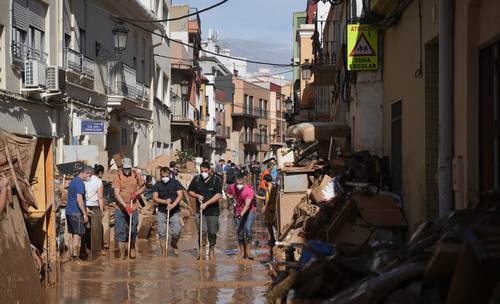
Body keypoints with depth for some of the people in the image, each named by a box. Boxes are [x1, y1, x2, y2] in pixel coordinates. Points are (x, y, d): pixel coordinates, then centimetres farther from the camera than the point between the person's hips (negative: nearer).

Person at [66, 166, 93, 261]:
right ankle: (75, 256, -7)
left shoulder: (73, 181, 18)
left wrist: (85, 210, 29)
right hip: (76, 213, -9)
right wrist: (85, 214, -17)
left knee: (73, 235, 13)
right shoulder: (80, 182, -14)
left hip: (69, 212, 9)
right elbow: (79, 200, -20)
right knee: (77, 235, -6)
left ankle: (72, 255, 15)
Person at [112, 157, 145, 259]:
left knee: (133, 230, 11)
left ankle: (132, 248, 35)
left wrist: (137, 193, -8)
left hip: (133, 208, 2)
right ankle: (121, 255, 4)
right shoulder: (118, 176, -10)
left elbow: (143, 186, 13)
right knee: (120, 232, -2)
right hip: (120, 208, -2)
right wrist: (125, 206, -25)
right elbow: (116, 194, -15)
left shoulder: (136, 175, -1)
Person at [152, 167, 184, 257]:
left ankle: (174, 244, 21)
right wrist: (165, 201, -20)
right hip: (162, 212, 1)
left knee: (177, 231, -9)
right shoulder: (157, 185, 5)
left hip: (175, 212, -1)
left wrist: (173, 205, -22)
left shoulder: (176, 183, 2)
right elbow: (155, 198, -2)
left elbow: (180, 195, -8)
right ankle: (163, 252, 8)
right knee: (162, 233, -2)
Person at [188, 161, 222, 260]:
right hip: (200, 211, 1)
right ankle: (202, 255, -10)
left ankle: (211, 248, 28)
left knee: (212, 232, 5)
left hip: (213, 211, -1)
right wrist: (197, 195, -5)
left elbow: (218, 195, -13)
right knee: (202, 231, -12)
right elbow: (190, 191, 17)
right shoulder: (196, 179, 5)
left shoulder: (216, 180, -4)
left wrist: (206, 204, -19)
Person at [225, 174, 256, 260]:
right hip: (238, 213, 3)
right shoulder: (232, 187, -9)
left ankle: (248, 250, -10)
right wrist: (230, 197, -7)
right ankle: (242, 252, 12)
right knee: (240, 232, 1)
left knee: (248, 229, -20)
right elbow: (227, 193, 15)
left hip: (249, 212, -3)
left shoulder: (249, 190, -23)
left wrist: (241, 215, -41)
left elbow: (247, 205, -30)